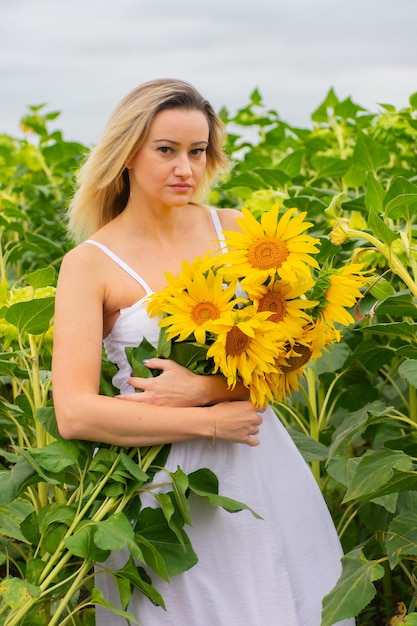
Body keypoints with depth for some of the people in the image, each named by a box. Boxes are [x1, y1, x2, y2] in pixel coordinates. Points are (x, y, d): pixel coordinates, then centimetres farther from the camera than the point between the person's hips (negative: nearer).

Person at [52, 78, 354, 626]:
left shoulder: (234, 230, -1)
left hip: (263, 470, 3)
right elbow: (75, 415, -17)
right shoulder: (90, 263, -9)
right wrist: (210, 421, -17)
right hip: (164, 481, -3)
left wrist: (205, 387, -18)